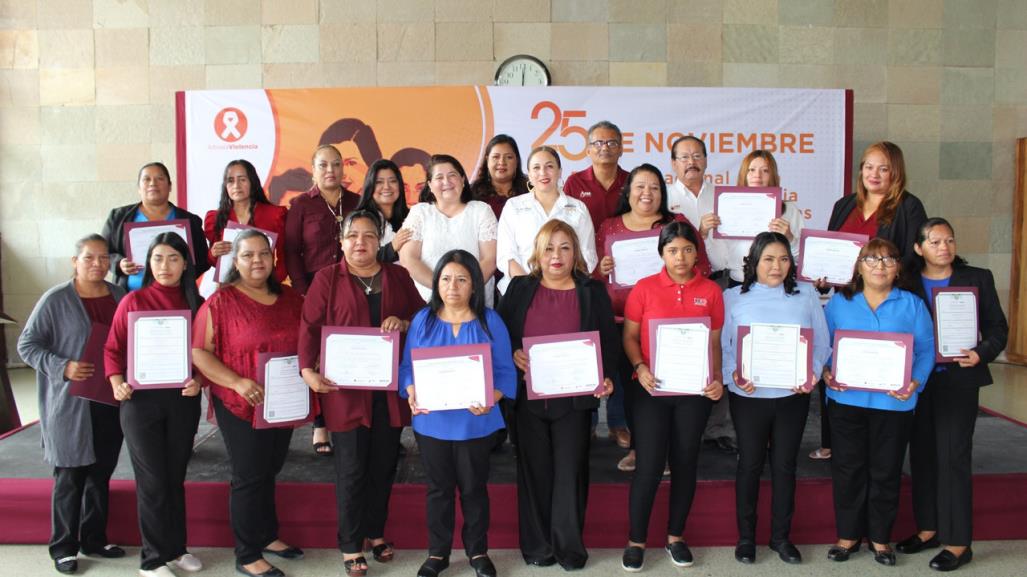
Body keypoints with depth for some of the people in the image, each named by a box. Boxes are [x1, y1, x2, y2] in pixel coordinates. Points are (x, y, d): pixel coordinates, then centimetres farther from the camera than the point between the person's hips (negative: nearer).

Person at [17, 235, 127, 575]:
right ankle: (63, 547, 16)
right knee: (69, 476, 2)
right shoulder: (56, 300, -7)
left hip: (110, 400, 5)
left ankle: (94, 539, 27)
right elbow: (27, 345, -5)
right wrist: (62, 367, -18)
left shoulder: (120, 297, 6)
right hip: (70, 403, -4)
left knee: (101, 473, 13)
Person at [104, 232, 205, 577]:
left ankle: (175, 548, 30)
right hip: (141, 399, -3)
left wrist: (200, 381, -12)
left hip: (183, 400, 3)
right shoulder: (133, 301, -4)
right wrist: (117, 383, -16)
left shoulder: (197, 304, 3)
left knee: (175, 477, 15)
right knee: (152, 481, 4)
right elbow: (113, 349, -2)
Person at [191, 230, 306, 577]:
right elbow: (199, 352, -15)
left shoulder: (291, 299, 5)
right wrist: (238, 383, -25)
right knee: (249, 477, 3)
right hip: (241, 405, -5)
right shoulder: (220, 302, -12)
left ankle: (267, 536, 38)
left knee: (269, 472, 20)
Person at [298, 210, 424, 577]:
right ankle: (350, 545, 16)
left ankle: (376, 532, 31)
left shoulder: (398, 276, 9)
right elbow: (310, 327, -6)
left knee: (384, 465, 13)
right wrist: (308, 369, -18)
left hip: (391, 388, 3)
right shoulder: (327, 279, 0)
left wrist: (404, 323, -11)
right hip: (346, 388, -3)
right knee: (351, 469, 2)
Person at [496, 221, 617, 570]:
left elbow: (610, 341, 3)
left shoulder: (593, 291, 4)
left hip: (574, 397, -1)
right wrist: (513, 354, -12)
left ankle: (569, 545, 19)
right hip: (529, 395, 1)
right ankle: (537, 545, 22)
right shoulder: (519, 288, 6)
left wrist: (606, 377, -12)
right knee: (535, 470, 9)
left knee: (570, 471, 5)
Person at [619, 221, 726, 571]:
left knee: (685, 463, 11)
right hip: (651, 389, -2)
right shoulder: (644, 288, -2)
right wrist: (640, 368, -17)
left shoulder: (711, 292, 3)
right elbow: (629, 337, 0)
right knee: (649, 465, -2)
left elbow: (715, 343, 7)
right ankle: (636, 541, 14)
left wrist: (717, 379, -8)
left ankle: (675, 537, 27)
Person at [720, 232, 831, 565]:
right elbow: (721, 346, -4)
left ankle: (781, 536, 28)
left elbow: (821, 343, 4)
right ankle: (745, 536, 26)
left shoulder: (806, 295, 4)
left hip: (793, 397, 2)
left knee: (785, 465, 12)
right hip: (749, 397, -1)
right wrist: (734, 374, -21)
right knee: (750, 464, 11)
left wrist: (812, 372, -13)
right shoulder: (733, 298, -1)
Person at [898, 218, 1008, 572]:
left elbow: (997, 328, 2)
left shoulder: (978, 278, 1)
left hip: (958, 380, -3)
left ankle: (958, 543, 6)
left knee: (953, 457, -4)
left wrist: (982, 353, -16)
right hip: (917, 380, 3)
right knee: (922, 455, 11)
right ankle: (928, 528, 25)